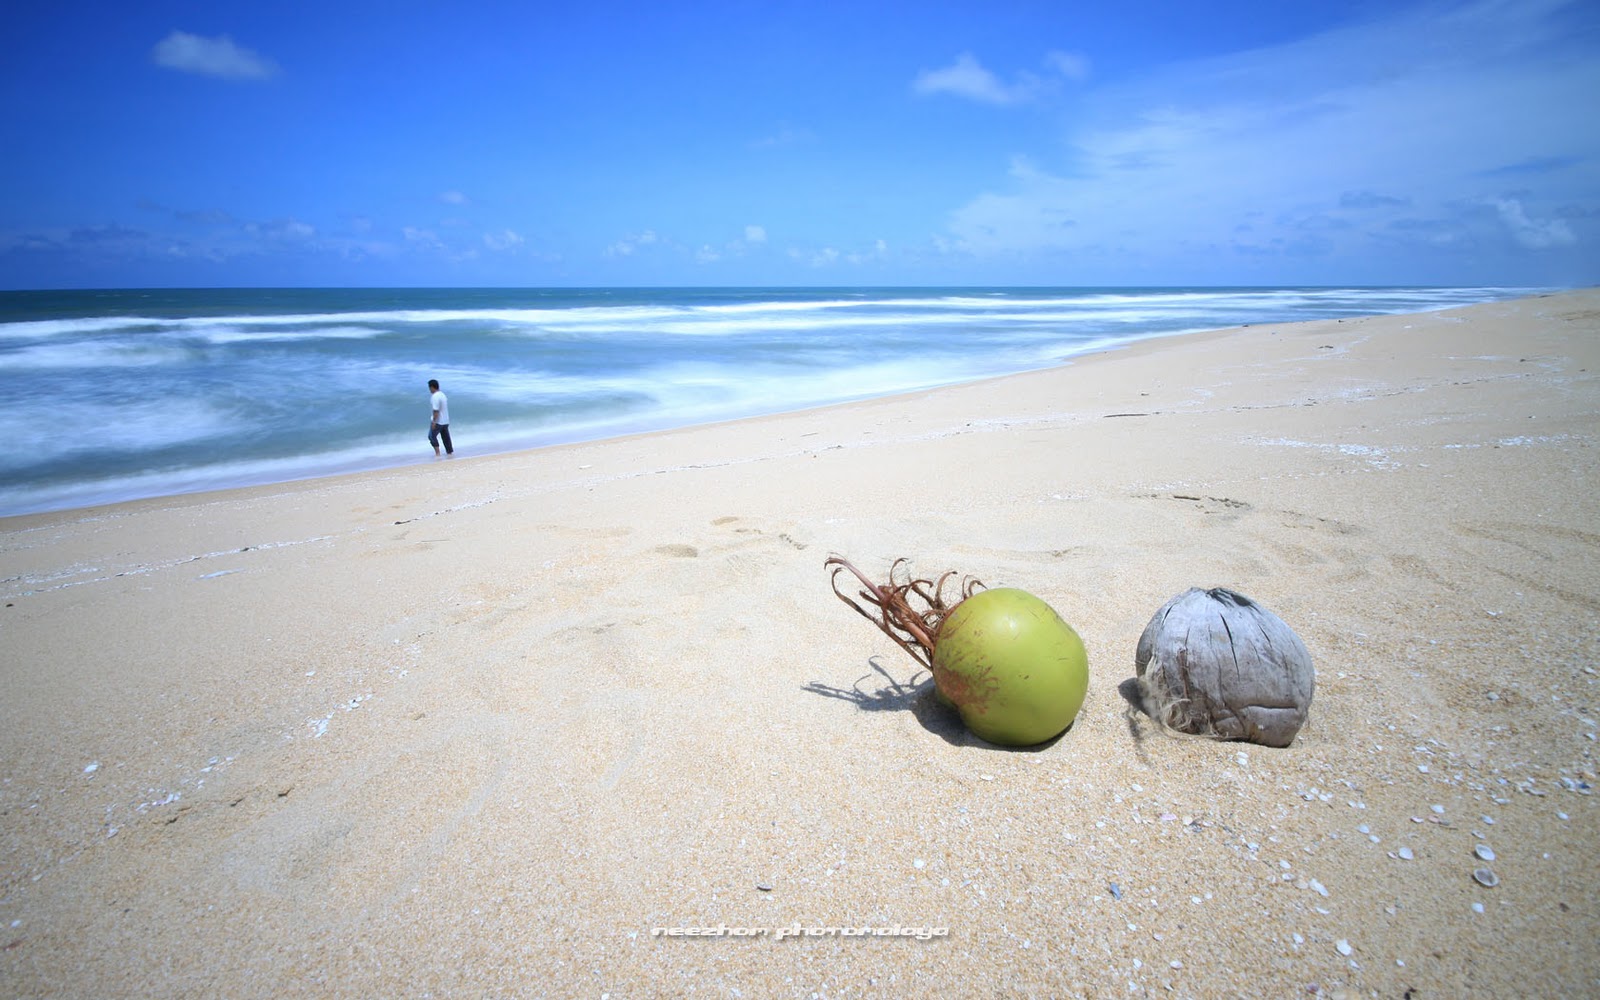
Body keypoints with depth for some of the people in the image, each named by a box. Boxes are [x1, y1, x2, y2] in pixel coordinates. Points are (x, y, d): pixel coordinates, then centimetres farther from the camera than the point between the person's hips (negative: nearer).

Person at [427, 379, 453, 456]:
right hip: (446, 421, 8)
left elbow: (436, 411, -23)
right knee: (446, 437, 14)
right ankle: (450, 452, 18)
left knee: (432, 436, 3)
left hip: (438, 421, -8)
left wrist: (434, 422, -19)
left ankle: (437, 453, -2)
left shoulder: (435, 397, -18)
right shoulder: (443, 394, 9)